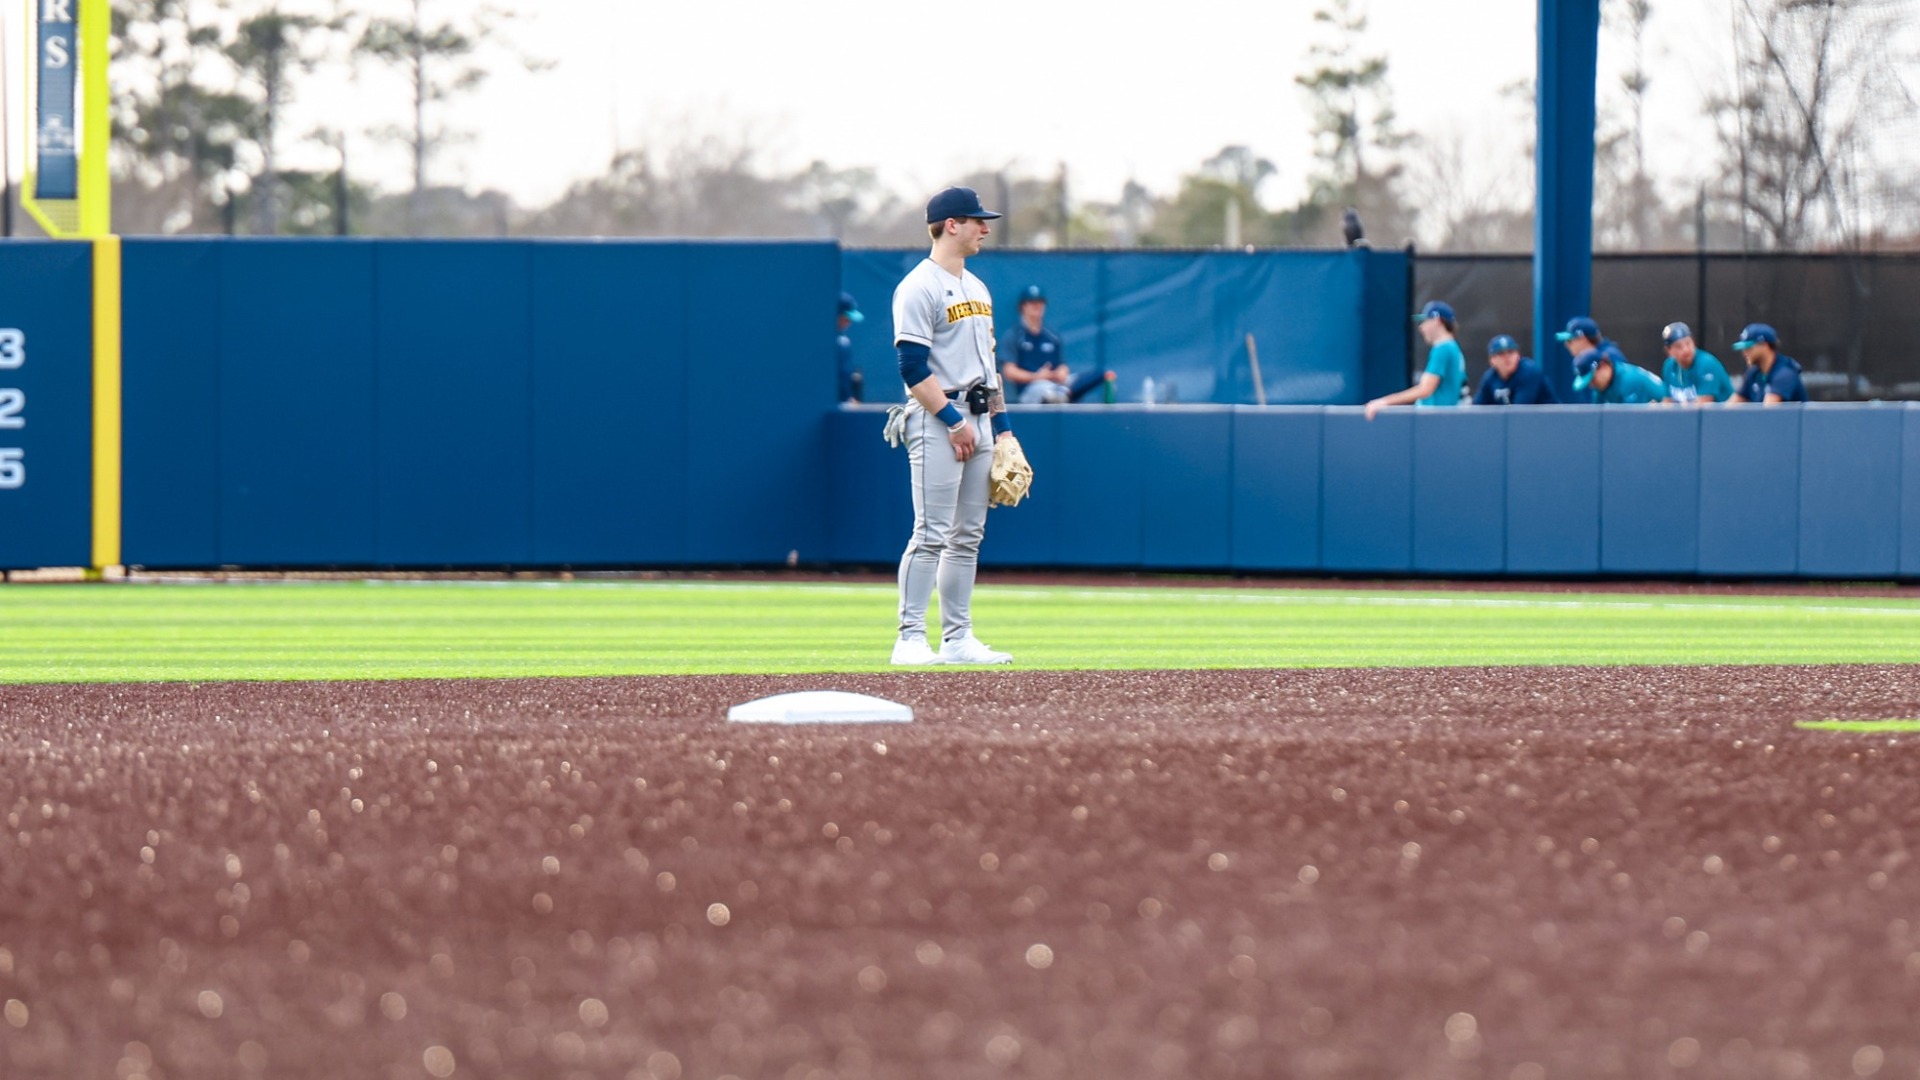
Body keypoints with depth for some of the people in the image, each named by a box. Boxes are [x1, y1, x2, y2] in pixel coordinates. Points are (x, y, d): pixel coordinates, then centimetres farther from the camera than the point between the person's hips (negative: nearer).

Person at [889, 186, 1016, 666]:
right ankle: (910, 639, -11)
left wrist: (1002, 426, 17)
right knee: (932, 534, -12)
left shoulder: (977, 288, 18)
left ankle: (957, 639, 11)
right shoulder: (919, 288, -10)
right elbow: (913, 368, -16)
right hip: (937, 421, -9)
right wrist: (954, 421, -18)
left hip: (977, 420, 9)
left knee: (968, 535, 8)